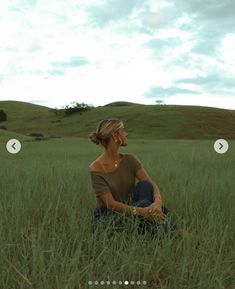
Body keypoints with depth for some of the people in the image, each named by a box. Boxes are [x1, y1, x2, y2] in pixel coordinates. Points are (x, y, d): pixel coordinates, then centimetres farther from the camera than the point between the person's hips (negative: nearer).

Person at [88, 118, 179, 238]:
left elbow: (152, 185, -13)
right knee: (144, 205, -32)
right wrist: (141, 211, -36)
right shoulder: (96, 169, -17)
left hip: (128, 213, 5)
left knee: (144, 186, -23)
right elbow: (110, 204, -23)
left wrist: (157, 202, -36)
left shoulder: (129, 160, -2)